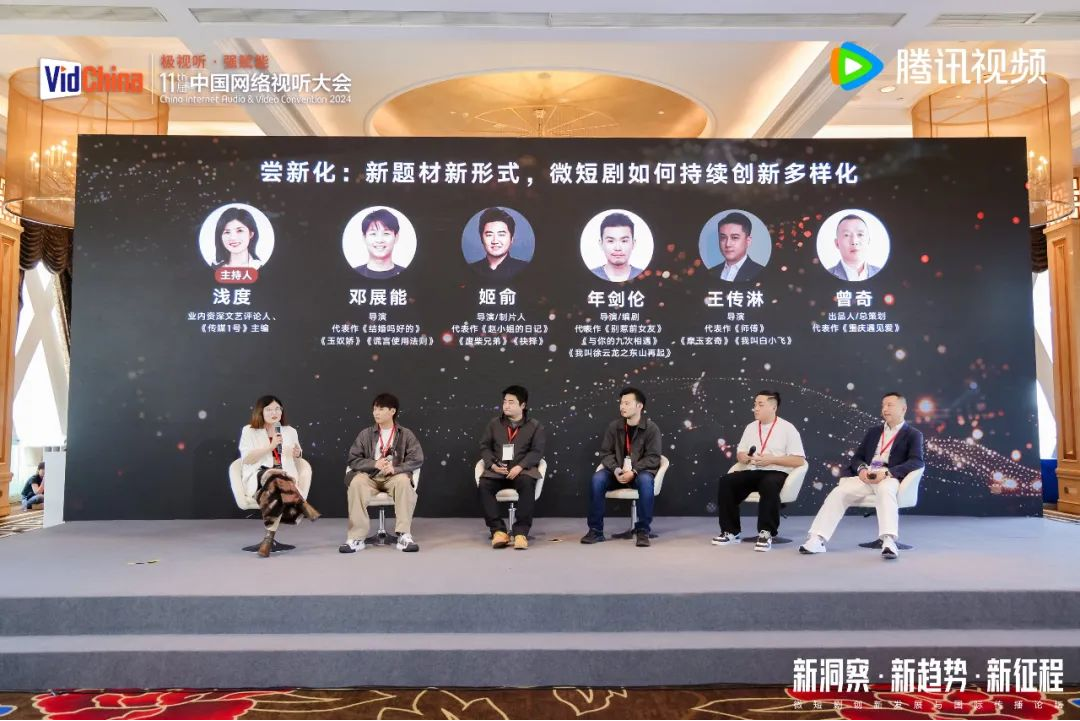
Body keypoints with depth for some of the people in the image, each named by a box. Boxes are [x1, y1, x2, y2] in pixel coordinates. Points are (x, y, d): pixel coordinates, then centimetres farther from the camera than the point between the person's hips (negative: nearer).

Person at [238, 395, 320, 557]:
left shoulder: (290, 431, 19)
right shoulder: (249, 431, 9)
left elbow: (295, 455, 32)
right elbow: (246, 459, -4)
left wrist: (297, 453, 7)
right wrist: (270, 447, -12)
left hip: (285, 476, 2)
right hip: (258, 476, -2)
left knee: (273, 488, -36)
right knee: (274, 477, -39)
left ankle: (270, 536, -36)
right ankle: (304, 506, -34)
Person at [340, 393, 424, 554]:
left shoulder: (406, 434, 3)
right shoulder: (366, 434, 6)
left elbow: (417, 459, -5)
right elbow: (353, 459, 2)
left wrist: (395, 468, -21)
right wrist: (374, 464, -16)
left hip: (394, 477, -1)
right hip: (370, 477, 1)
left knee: (404, 480, -35)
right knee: (356, 482, -32)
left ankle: (404, 535, -32)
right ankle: (356, 538, -29)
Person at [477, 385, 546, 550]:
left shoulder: (534, 426, 8)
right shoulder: (494, 423, 16)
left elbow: (537, 451, -2)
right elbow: (484, 446, 13)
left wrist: (519, 467, -19)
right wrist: (493, 464, -8)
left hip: (522, 469, -2)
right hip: (497, 470, 2)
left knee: (528, 485, -37)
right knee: (483, 485, -30)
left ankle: (521, 532, -30)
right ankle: (498, 530, -24)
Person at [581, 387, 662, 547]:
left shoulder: (651, 428, -6)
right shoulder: (614, 426, 3)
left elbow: (653, 457, -11)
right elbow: (605, 453, 2)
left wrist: (633, 471, -26)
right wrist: (616, 469, -17)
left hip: (641, 471, -3)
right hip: (617, 472, 3)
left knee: (646, 480, -38)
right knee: (597, 478, -28)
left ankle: (643, 531, -24)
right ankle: (596, 530, -18)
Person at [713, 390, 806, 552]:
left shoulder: (787, 428, -1)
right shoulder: (751, 427, 16)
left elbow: (799, 460, -8)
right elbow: (740, 454, 21)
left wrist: (771, 459, -16)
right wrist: (746, 458, -4)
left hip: (776, 473, -5)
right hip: (753, 472, 5)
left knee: (769, 485, -40)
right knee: (726, 482, -21)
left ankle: (766, 533, -26)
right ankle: (731, 532, -13)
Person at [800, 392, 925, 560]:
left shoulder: (913, 434, 12)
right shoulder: (873, 432, 26)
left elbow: (917, 461, -6)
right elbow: (857, 457, 20)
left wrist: (887, 472, -21)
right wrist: (861, 469, -6)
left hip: (890, 478, -4)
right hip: (865, 477, 4)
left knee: (884, 491, -40)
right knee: (838, 492, -24)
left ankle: (889, 542, -52)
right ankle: (816, 540, -31)